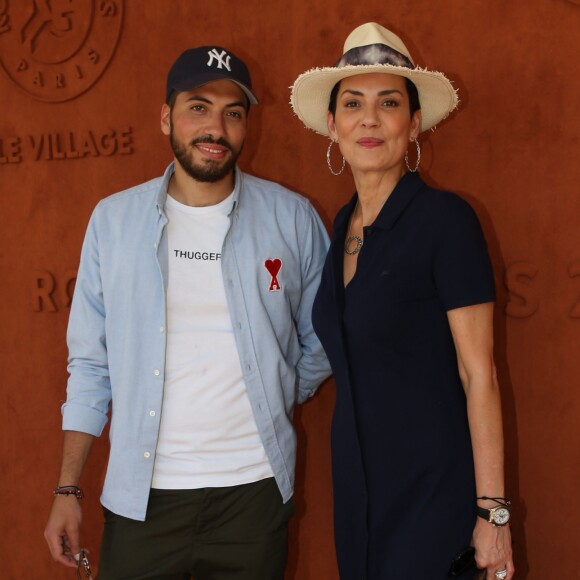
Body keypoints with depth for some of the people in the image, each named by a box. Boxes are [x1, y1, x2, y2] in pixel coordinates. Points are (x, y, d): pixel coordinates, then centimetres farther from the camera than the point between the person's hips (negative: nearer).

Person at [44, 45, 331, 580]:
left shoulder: (292, 219, -1)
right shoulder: (113, 219, 1)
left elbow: (319, 341, 10)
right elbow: (90, 363, 4)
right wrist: (68, 489, 2)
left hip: (254, 488, 0)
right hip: (141, 492, 1)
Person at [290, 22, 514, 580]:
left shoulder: (443, 218, -13)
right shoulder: (342, 225, 7)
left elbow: (478, 372, -14)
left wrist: (492, 511, -15)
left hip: (431, 489, -6)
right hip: (357, 485, 6)